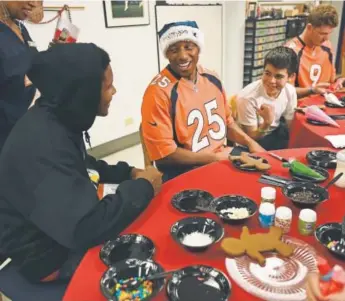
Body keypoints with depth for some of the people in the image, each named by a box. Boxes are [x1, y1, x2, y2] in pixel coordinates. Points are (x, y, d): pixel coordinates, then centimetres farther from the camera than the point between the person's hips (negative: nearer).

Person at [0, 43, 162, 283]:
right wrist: (143, 186, -23)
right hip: (49, 255, -8)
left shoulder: (59, 119, -4)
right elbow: (89, 228, -37)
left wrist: (128, 173, -1)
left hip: (67, 229, 8)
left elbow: (85, 168, 14)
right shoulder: (41, 144, -34)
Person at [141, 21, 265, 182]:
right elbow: (163, 153, -17)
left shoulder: (211, 78, 2)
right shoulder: (158, 92, -18)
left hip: (221, 160, 7)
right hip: (183, 175, -6)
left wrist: (250, 143, 0)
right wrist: (215, 157, -13)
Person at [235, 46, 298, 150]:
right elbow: (251, 138, -18)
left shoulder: (290, 91, -11)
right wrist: (267, 123, -35)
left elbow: (290, 129, 1)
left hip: (274, 138, 5)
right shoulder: (248, 97, -26)